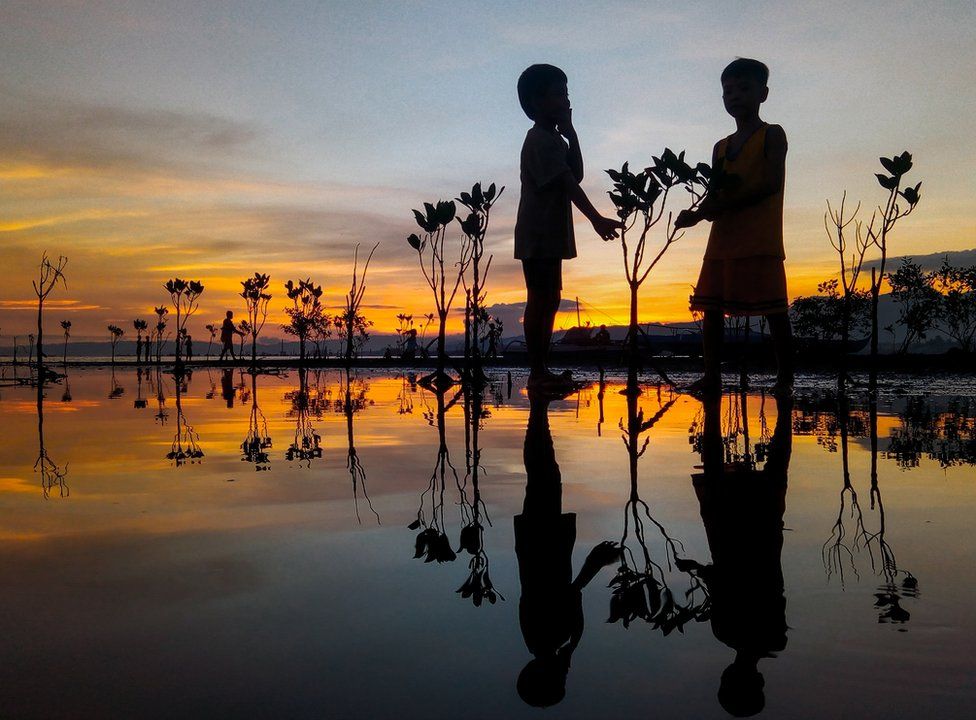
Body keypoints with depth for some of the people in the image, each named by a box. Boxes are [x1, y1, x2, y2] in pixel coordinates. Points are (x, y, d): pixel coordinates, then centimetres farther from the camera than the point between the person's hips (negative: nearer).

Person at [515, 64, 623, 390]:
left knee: (549, 299, 11)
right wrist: (596, 218, -30)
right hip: (538, 235, -10)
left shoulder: (555, 139, 19)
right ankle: (537, 371, -4)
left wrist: (570, 132, 5)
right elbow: (568, 183, -23)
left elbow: (576, 174, 10)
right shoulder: (540, 139, -12)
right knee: (539, 299, -8)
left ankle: (542, 369, 16)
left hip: (551, 235, 10)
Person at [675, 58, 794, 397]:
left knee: (774, 310, -5)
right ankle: (712, 376, 10)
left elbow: (771, 184, -11)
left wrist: (721, 204, -16)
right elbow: (715, 196, 17)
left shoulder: (772, 136, 3)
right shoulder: (721, 147, 20)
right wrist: (698, 213, -7)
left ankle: (785, 378, 2)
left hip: (761, 242, -6)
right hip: (721, 241, 6)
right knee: (712, 308, 4)